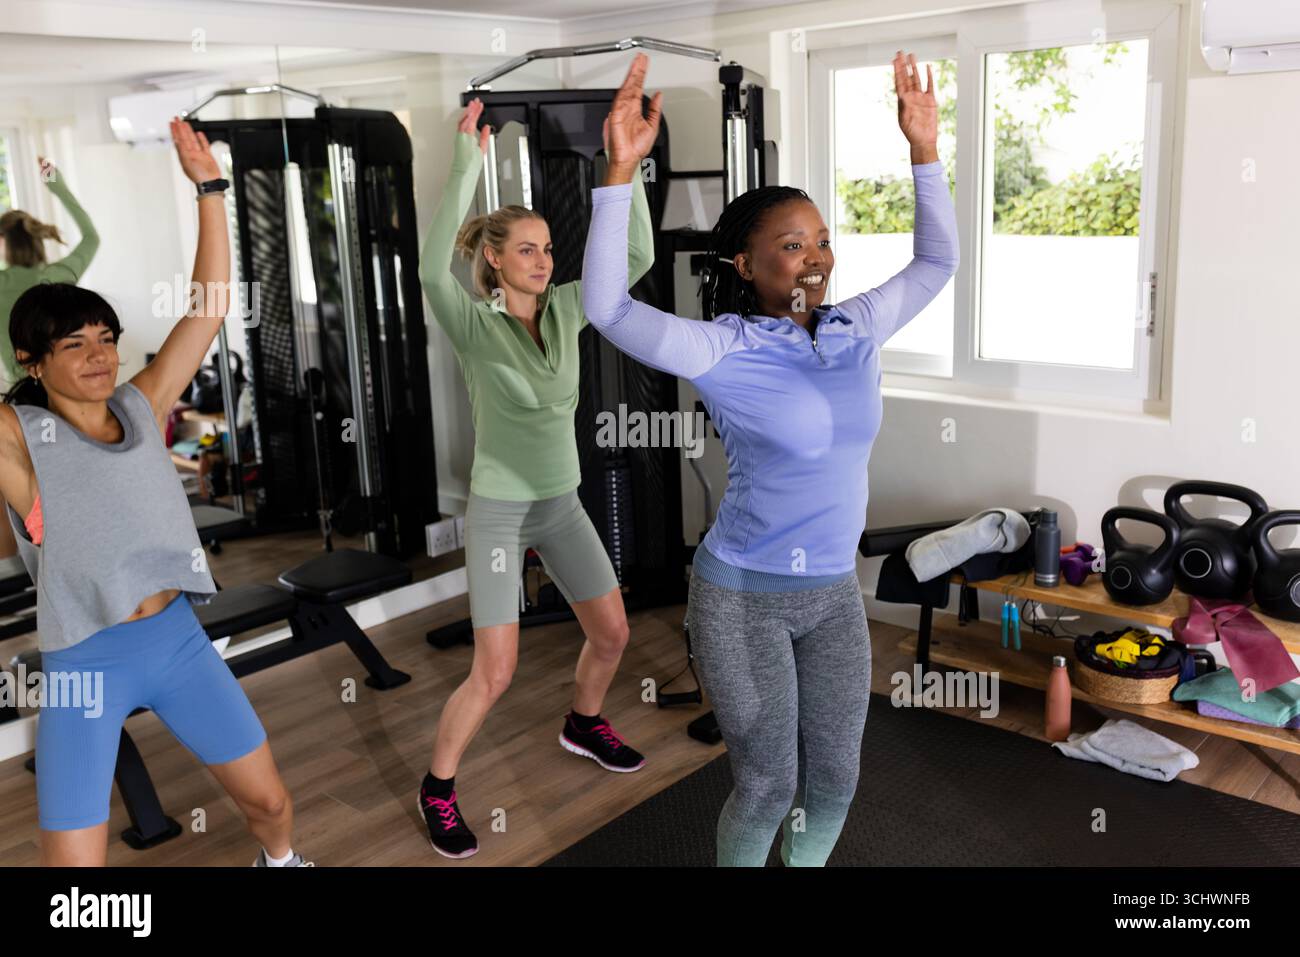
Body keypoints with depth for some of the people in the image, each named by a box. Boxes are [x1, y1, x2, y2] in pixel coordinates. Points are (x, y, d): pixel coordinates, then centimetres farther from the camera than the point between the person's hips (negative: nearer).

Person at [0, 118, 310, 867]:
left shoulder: (142, 406, 3)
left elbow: (210, 305, 2)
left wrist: (209, 188, -1)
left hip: (178, 639, 4)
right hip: (84, 665, -3)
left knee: (269, 799, 15)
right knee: (74, 861, 0)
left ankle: (280, 860, 48)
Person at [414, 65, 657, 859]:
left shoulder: (565, 309, -2)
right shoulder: (474, 325, -16)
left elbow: (637, 260, -7)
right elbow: (432, 268, -36)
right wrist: (469, 161, -37)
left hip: (563, 505, 6)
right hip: (498, 512, -6)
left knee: (612, 633, 15)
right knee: (495, 676, -7)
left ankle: (584, 724, 44)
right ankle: (439, 787, 16)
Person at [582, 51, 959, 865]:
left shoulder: (855, 332, 0)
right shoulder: (725, 351, -16)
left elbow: (936, 263, 11)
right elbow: (608, 306, -26)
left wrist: (925, 150, 2)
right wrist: (621, 173, -34)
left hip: (835, 592, 5)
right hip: (743, 598, -5)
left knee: (835, 781, 16)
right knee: (768, 786, 7)